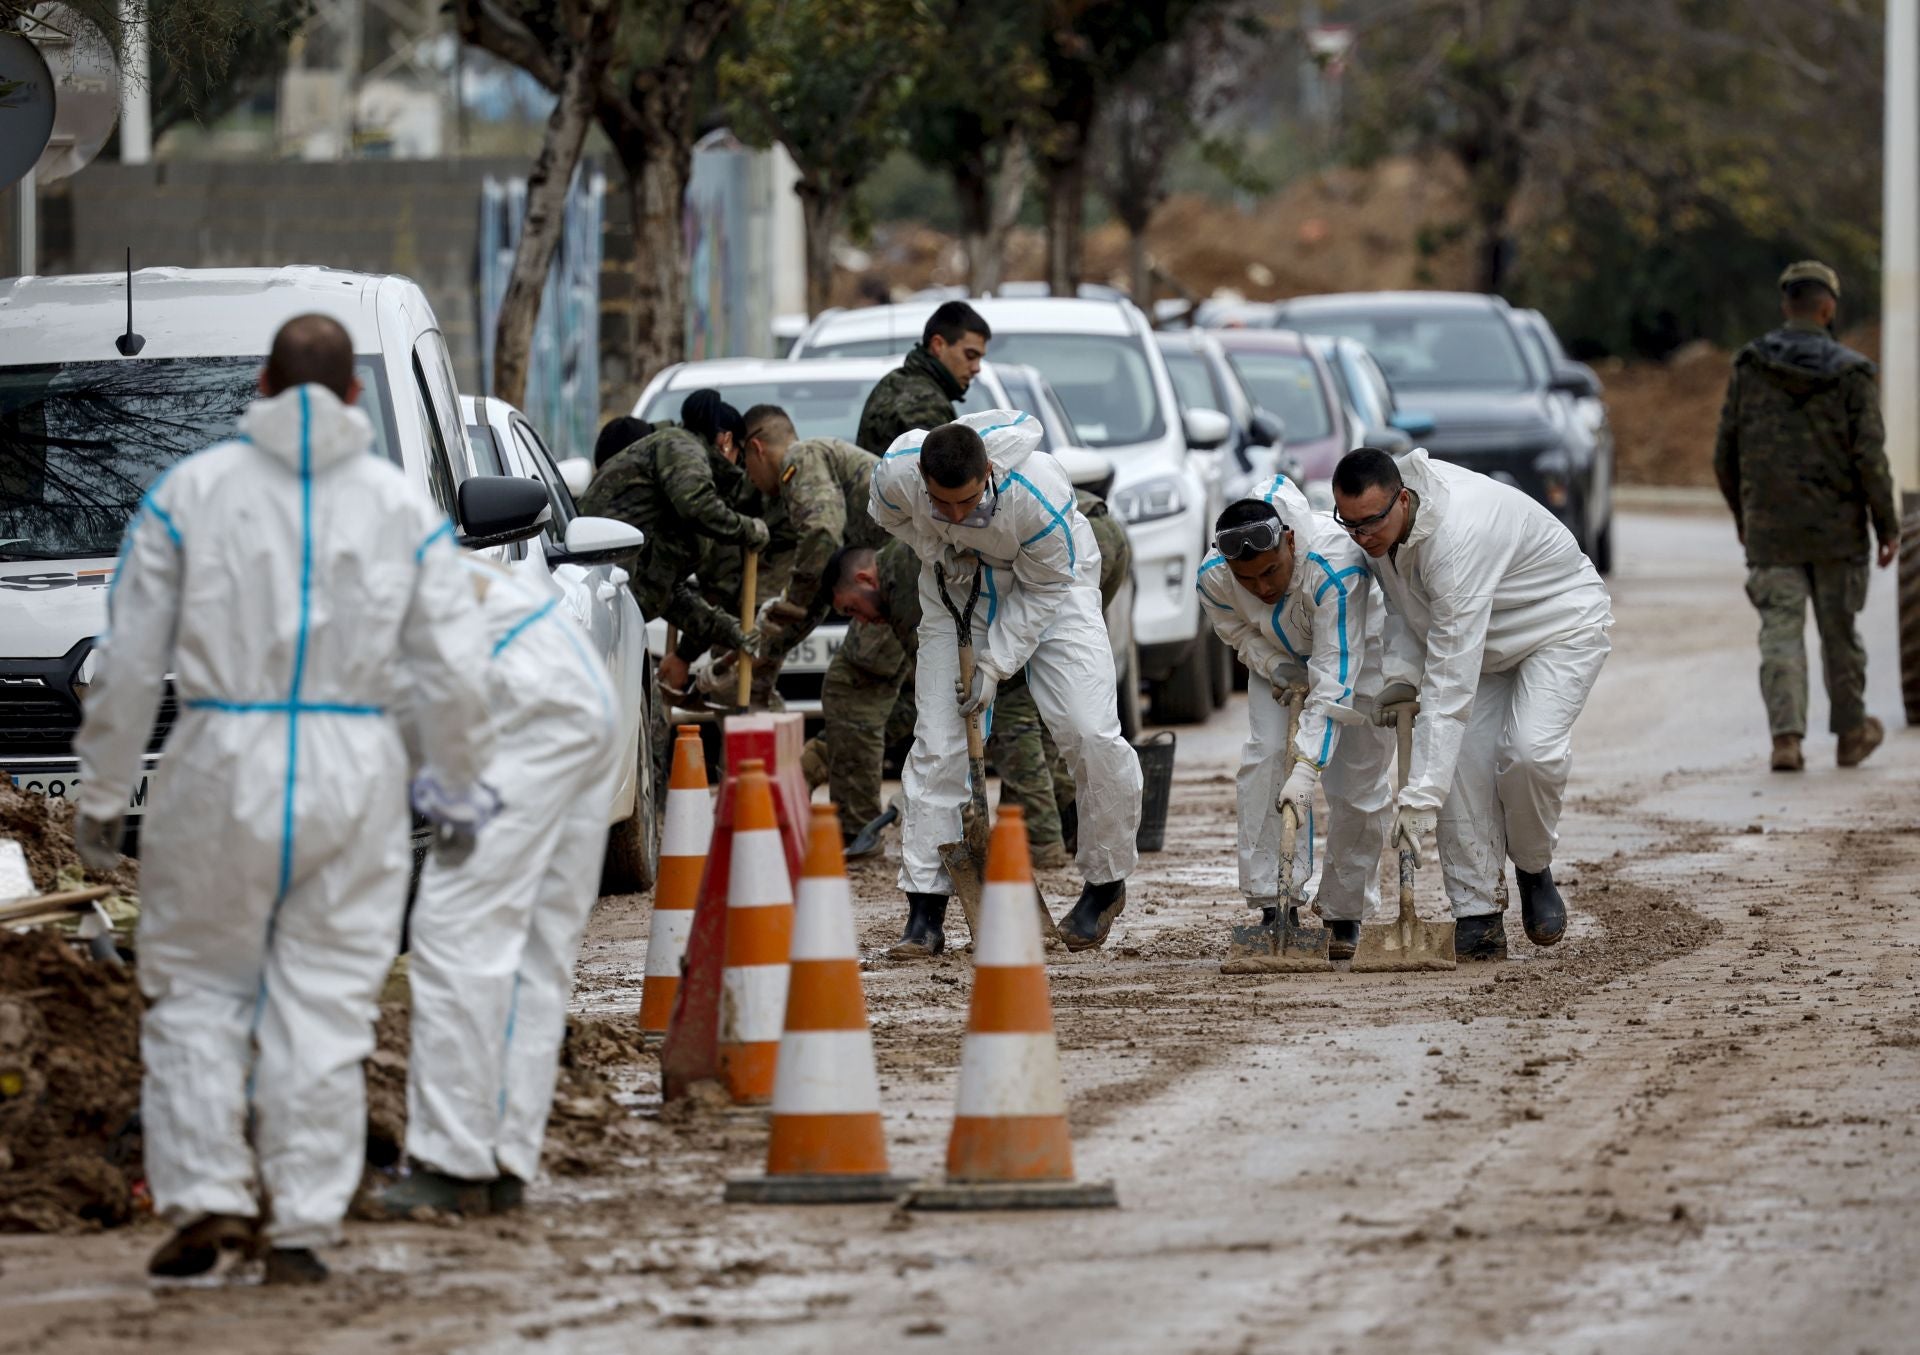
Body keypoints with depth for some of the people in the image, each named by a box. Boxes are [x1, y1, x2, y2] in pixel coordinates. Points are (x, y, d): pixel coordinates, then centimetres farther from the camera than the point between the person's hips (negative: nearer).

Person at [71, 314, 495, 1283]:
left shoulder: (190, 492, 0)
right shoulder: (403, 506, 4)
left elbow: (130, 662, 1)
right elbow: (451, 669, 5)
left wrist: (102, 793, 9)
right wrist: (456, 790, 18)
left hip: (223, 766, -1)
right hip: (353, 769, 1)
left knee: (198, 989, 11)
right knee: (324, 1004, 5)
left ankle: (204, 1195, 1)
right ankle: (300, 1228, 4)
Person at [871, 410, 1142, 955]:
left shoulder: (1040, 497, -37)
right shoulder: (897, 474, -28)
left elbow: (1045, 589, -21)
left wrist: (994, 665, -22)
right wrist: (936, 552, -16)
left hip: (1047, 583, -3)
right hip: (958, 583, 3)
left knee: (1090, 734, -16)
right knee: (937, 741, -6)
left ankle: (1107, 883, 6)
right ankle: (925, 912, -3)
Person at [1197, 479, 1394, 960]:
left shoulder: (1336, 565, -44)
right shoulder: (1213, 578, -28)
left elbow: (1334, 677, -45)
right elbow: (1237, 630, -2)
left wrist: (1308, 765, -51)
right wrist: (1271, 665, -24)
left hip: (1354, 650, -3)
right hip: (1281, 656, 3)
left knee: (1360, 780, -8)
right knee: (1264, 754, -18)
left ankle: (1344, 918, 9)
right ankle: (1271, 906, -18)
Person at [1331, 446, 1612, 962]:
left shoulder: (1458, 536, -42)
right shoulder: (1380, 520, -16)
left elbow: (1451, 682, -43)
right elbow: (1403, 599, 6)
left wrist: (1421, 795, -45)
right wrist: (1400, 673, -14)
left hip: (1562, 624, -7)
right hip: (1485, 640, 7)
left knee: (1531, 750, -28)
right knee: (1464, 761, -12)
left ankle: (1533, 867, 0)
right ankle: (1477, 918, -9)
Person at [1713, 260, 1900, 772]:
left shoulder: (1748, 368, -1)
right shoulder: (1851, 374, -8)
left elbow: (1726, 454, 4)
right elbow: (1869, 457, -12)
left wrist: (1742, 514, 18)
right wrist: (1887, 525, -3)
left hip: (1770, 531, 1)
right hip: (1837, 530, -1)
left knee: (1781, 634, 0)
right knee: (1839, 633, 12)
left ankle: (1786, 737, -13)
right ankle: (1851, 733, 26)